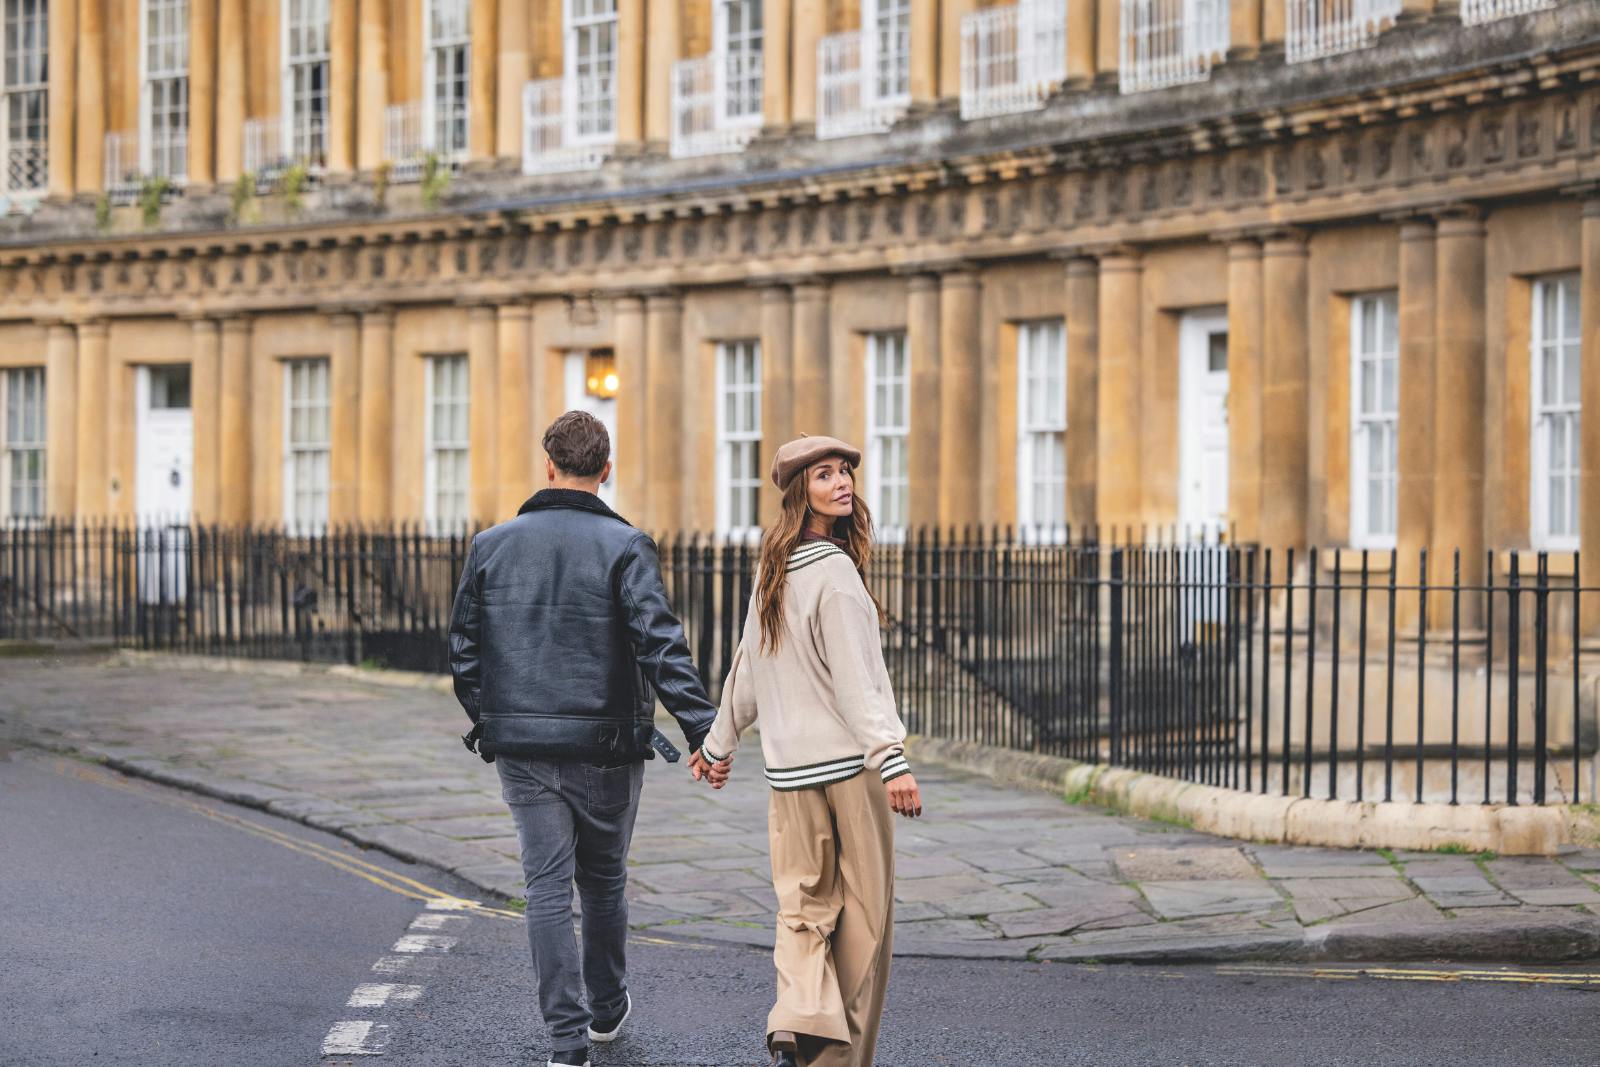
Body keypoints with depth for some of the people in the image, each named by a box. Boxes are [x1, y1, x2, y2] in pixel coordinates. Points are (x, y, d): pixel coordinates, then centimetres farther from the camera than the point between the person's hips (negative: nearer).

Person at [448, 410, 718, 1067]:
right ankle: (607, 1009, 33)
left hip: (522, 748, 2)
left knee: (548, 888, 3)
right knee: (603, 878, 17)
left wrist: (484, 722, 21)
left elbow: (464, 649, 7)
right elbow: (661, 645, -18)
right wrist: (703, 729, -19)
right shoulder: (624, 547, -8)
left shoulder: (492, 546, 2)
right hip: (604, 746, -2)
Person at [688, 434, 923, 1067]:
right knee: (862, 909, 5)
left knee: (803, 906, 7)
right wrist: (891, 759, -25)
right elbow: (852, 679, -20)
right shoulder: (833, 573, -13)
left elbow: (747, 665, 18)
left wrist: (720, 742, 29)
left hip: (789, 763, 7)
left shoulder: (773, 569, 9)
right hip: (849, 759, -6)